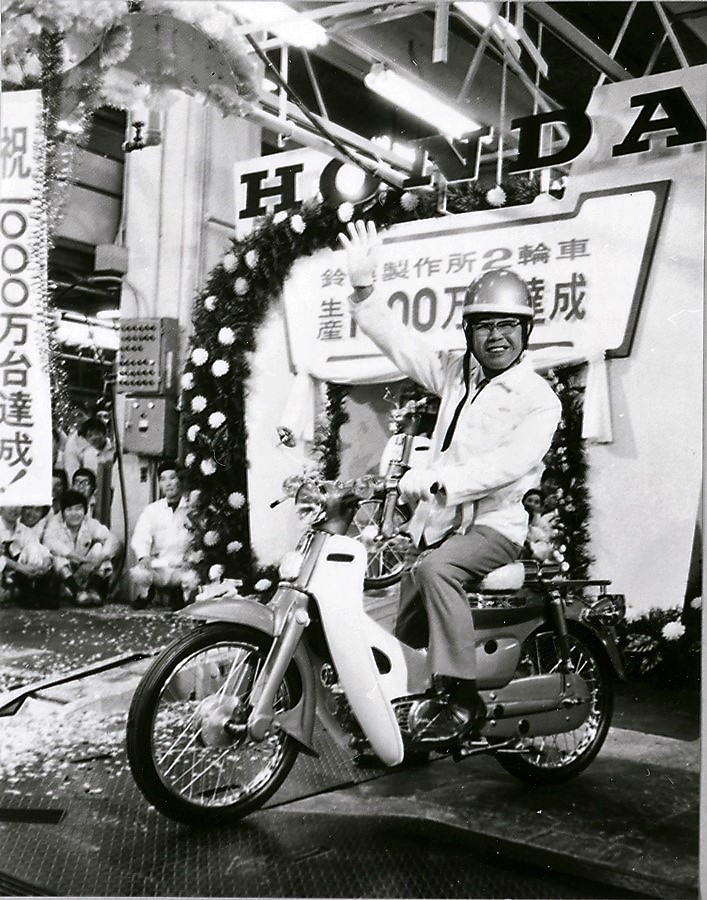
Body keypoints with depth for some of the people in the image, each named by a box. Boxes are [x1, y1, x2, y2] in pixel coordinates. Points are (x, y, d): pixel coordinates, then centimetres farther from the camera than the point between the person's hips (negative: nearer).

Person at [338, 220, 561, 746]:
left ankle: (462, 701, -28)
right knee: (403, 628, 5)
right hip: (438, 522, 7)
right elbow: (398, 341, 12)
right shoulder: (456, 373, 13)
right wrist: (364, 286, -1)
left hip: (495, 524, -7)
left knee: (436, 570, -34)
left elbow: (510, 463, -22)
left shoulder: (539, 399, -6)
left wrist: (438, 479, -33)